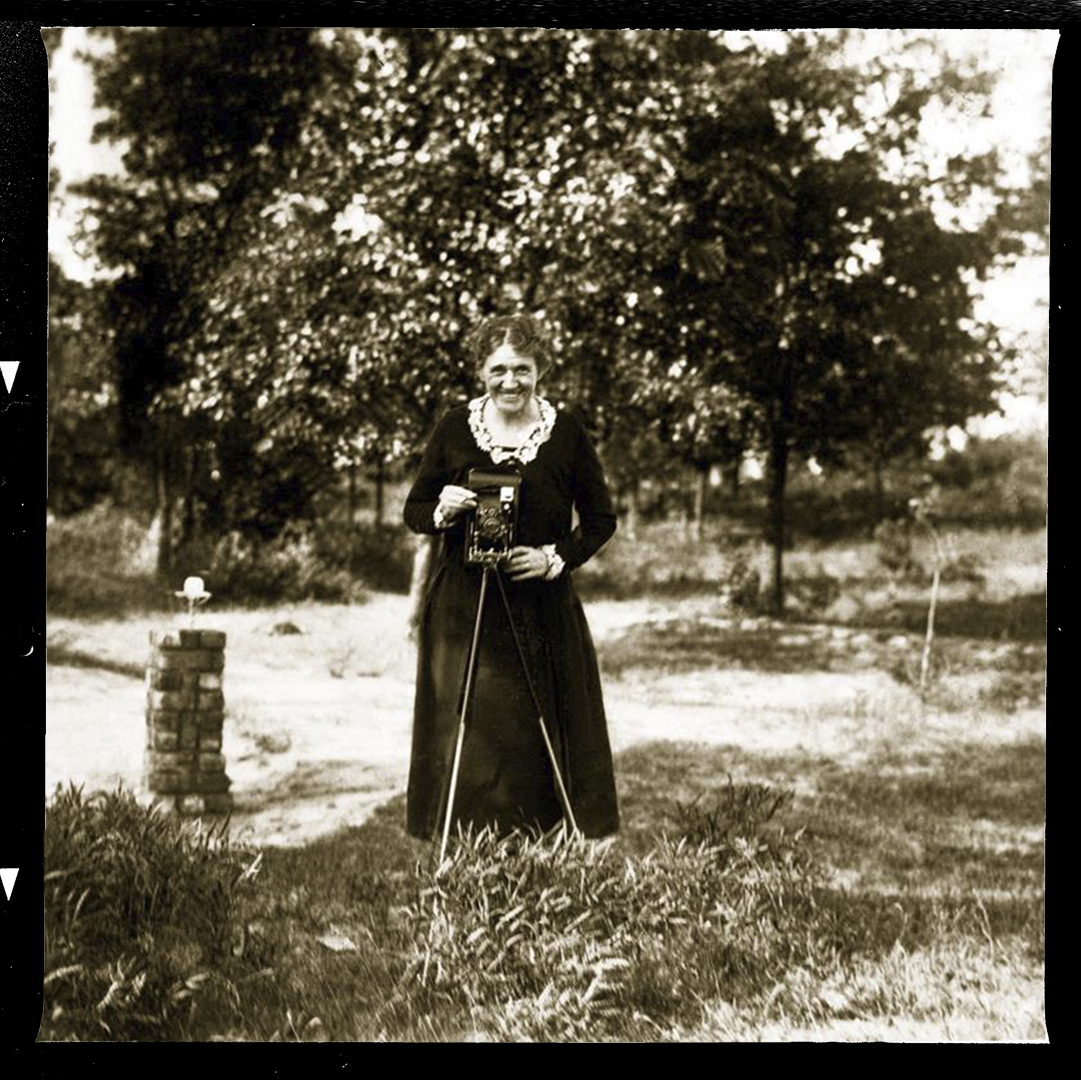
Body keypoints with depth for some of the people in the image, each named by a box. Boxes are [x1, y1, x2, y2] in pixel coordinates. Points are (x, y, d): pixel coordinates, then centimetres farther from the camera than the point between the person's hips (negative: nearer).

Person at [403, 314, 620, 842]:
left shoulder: (567, 433, 1)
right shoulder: (454, 428, 2)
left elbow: (601, 519, 7)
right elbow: (414, 511, 9)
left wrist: (556, 557, -9)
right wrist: (442, 511, -14)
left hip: (543, 611, 0)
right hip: (460, 609, 0)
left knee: (540, 734, 2)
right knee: (463, 734, -2)